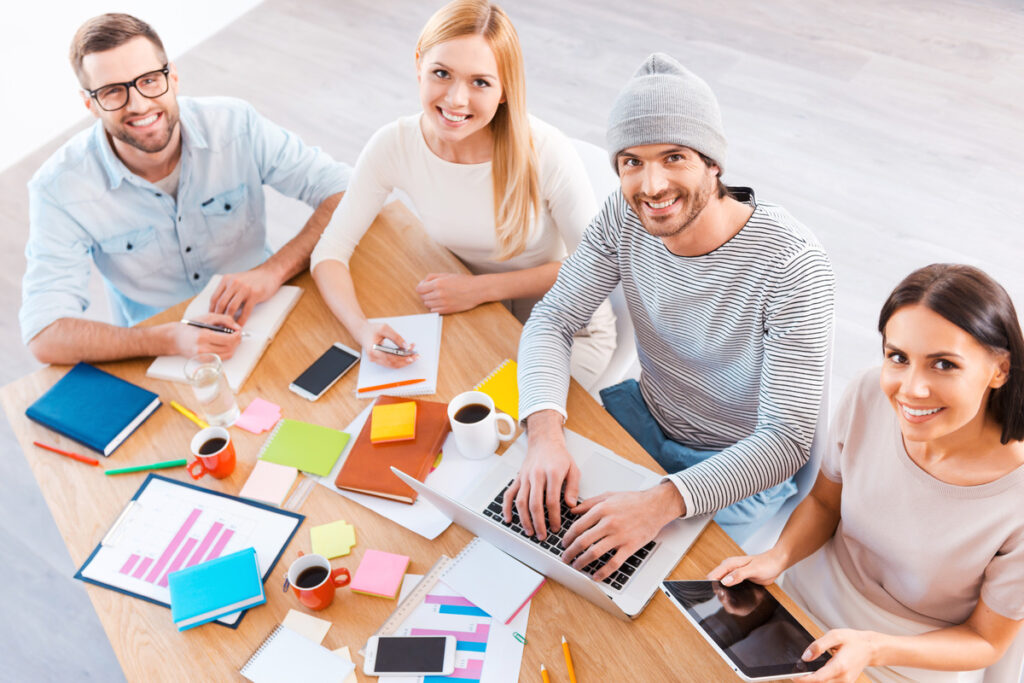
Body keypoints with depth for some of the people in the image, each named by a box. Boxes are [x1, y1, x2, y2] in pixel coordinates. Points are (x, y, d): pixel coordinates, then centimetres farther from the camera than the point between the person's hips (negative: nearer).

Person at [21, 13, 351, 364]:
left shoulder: (236, 125, -12)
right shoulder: (59, 188, -15)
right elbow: (45, 336, -20)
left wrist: (274, 269, -26)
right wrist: (171, 339, -36)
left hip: (262, 320, 4)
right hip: (160, 360, -3)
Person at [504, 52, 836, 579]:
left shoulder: (791, 267, -31)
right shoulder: (624, 218, -15)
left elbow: (787, 440, -32)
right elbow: (552, 320, -12)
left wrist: (662, 502, -47)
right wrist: (546, 432, -32)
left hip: (739, 464, -4)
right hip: (647, 412, 5)